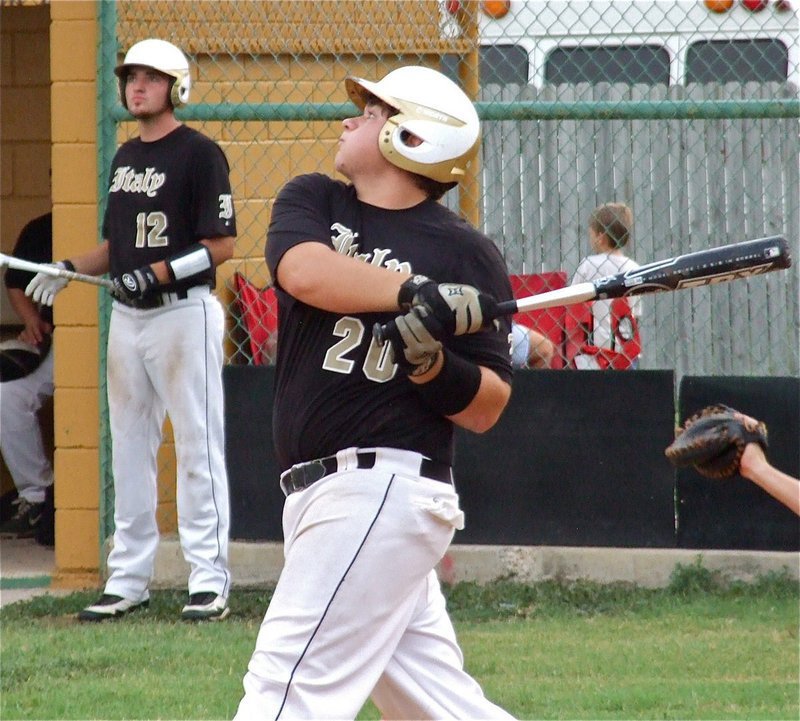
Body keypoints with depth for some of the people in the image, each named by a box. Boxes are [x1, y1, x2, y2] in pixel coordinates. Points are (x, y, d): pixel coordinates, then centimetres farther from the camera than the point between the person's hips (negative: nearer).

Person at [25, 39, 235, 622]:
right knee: (129, 448, 10)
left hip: (183, 312, -8)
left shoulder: (199, 154, -8)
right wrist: (70, 269, 5)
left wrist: (160, 272, -22)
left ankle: (210, 582, -3)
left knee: (198, 446, -5)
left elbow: (222, 245, -13)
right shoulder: (125, 158, 16)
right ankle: (128, 581, 16)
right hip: (127, 315, 8)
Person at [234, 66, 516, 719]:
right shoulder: (313, 201, 11)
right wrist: (420, 294, -21)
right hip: (321, 490, 7)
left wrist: (429, 359, -21)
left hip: (386, 487, -7)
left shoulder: (468, 254, -2)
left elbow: (486, 409, -4)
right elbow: (303, 271, -13)